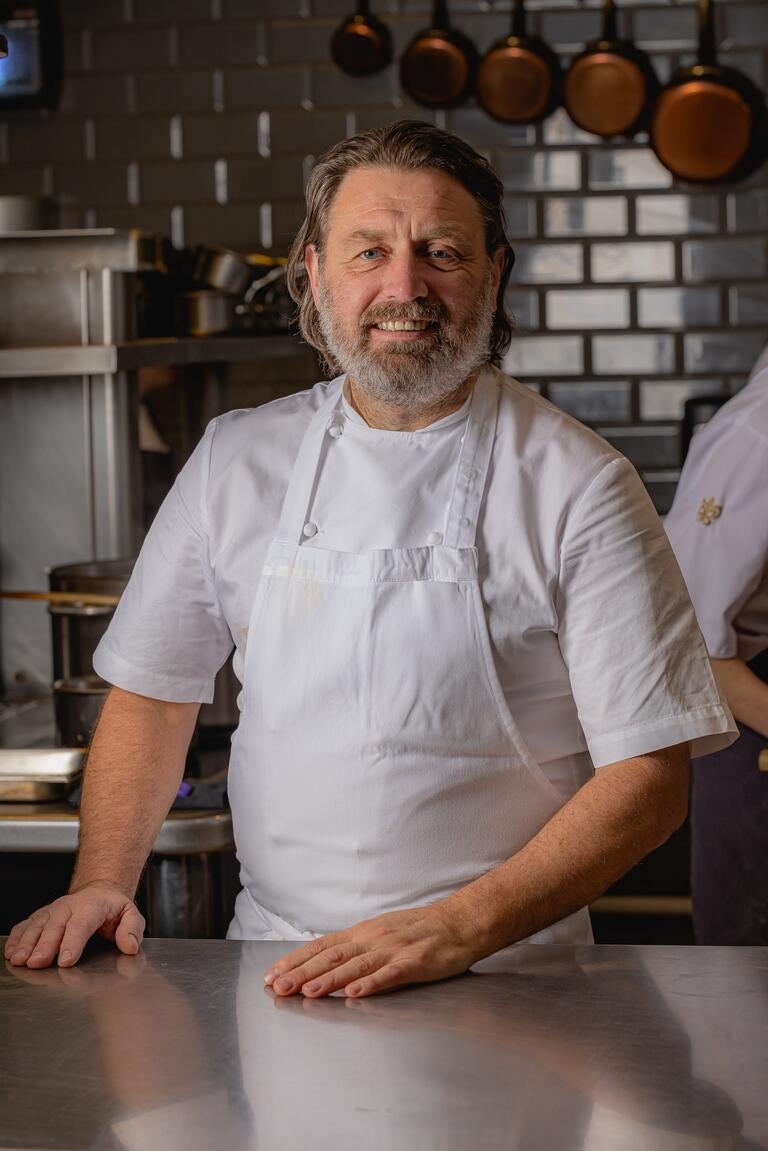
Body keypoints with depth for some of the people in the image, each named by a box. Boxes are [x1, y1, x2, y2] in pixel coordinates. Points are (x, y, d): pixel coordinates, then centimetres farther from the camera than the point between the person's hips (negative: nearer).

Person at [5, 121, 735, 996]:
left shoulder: (578, 485, -4)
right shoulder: (237, 459, 8)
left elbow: (649, 777, -7)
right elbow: (153, 692, 16)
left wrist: (457, 930, -18)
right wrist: (102, 881, -1)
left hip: (501, 979, -3)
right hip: (271, 972, 3)